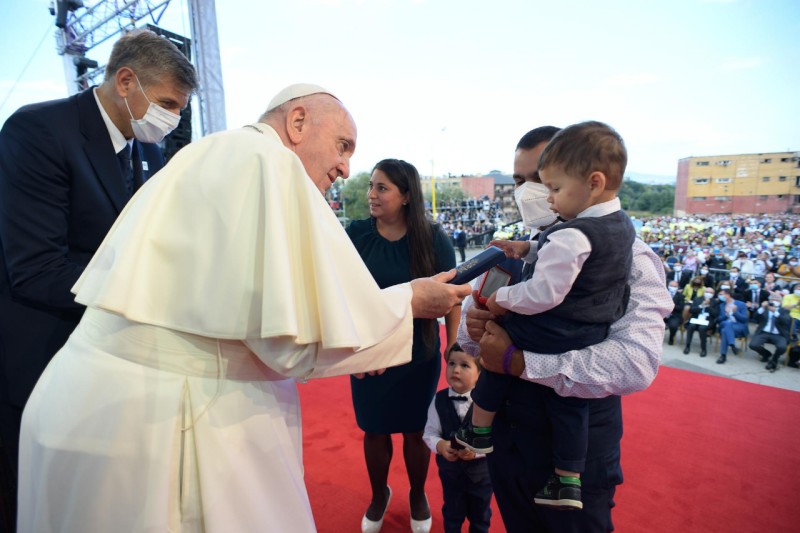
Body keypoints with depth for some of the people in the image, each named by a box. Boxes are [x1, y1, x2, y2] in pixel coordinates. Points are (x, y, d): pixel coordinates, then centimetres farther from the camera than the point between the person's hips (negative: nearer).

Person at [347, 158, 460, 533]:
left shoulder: (433, 238, -11)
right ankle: (379, 495, 45)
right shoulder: (356, 234, -9)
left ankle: (417, 496, 44)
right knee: (374, 430, 16)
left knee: (415, 430, 16)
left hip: (419, 354, -1)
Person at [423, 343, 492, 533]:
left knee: (480, 515, 26)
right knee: (452, 513, 26)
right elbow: (429, 433, -9)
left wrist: (476, 450, -33)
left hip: (481, 472, -1)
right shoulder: (439, 400, -16)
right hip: (450, 470, 1)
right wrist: (440, 445, -29)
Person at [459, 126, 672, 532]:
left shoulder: (628, 258, -15)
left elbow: (637, 362, -29)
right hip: (505, 436, 5)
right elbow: (469, 332, 3)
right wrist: (472, 326, -20)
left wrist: (518, 361, -29)